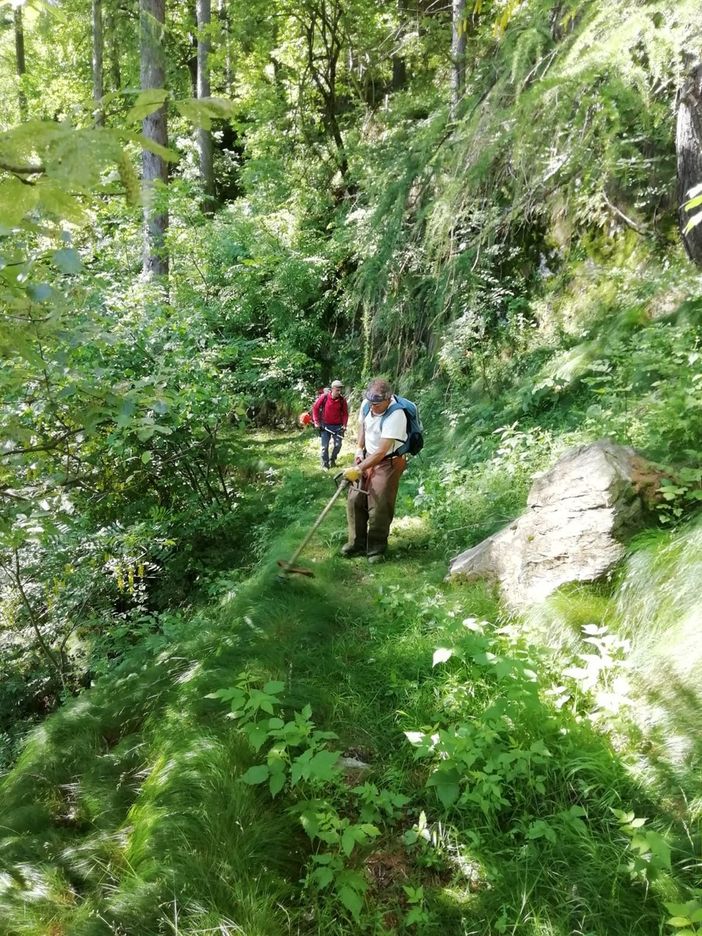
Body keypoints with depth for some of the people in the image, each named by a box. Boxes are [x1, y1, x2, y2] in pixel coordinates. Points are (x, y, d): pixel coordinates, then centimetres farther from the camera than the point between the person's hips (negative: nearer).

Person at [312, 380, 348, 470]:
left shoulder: (342, 400, -9)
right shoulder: (324, 397, -13)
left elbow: (345, 413, 1)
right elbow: (315, 408, -1)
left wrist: (344, 425, -8)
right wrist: (316, 422, -3)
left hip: (337, 426, 1)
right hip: (325, 425, -1)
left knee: (338, 445, 3)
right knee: (325, 446, 1)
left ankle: (332, 460, 27)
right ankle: (325, 464, 16)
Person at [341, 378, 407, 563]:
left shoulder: (395, 416, -29)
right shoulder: (366, 405, -7)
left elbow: (381, 452, -30)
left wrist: (358, 469, -31)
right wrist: (359, 449, 5)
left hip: (389, 462, -7)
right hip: (368, 457, 7)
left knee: (379, 507, -9)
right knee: (355, 501, 6)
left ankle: (377, 550, 8)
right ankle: (357, 543, 21)